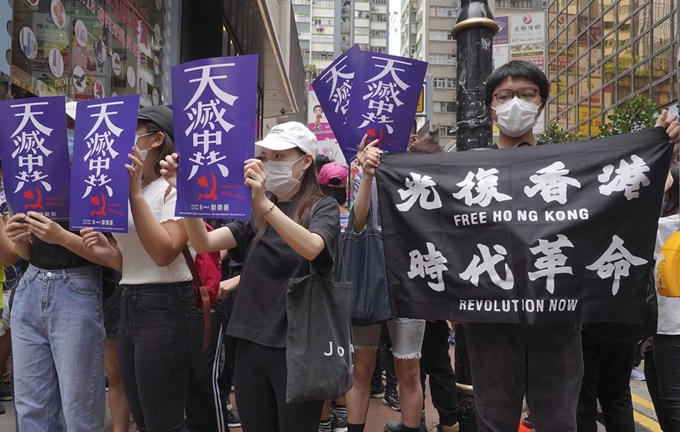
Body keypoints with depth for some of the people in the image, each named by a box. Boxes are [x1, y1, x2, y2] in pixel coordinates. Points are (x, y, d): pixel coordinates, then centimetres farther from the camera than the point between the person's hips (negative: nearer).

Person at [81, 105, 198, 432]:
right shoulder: (132, 189, 16)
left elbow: (164, 253, -23)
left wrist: (135, 193, -21)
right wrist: (105, 251, -4)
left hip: (164, 307, -9)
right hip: (129, 306, 9)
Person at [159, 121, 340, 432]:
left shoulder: (322, 207, -5)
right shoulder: (258, 216, 12)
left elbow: (311, 248, -27)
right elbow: (204, 243, -1)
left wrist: (264, 203, -38)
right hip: (251, 343, 5)